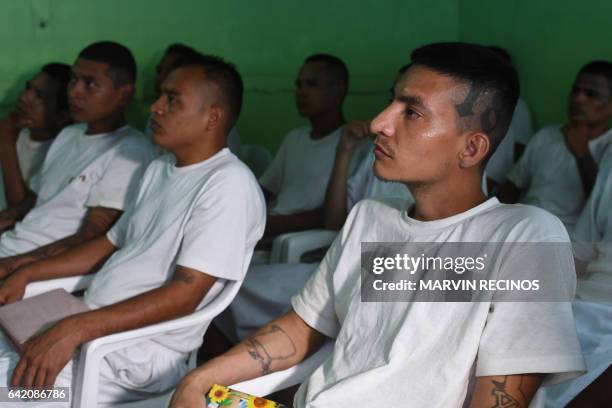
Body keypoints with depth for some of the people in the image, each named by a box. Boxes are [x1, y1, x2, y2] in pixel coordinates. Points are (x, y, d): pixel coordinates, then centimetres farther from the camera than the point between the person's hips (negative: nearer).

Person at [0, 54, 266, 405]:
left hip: (144, 353, -9)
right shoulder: (160, 169, 15)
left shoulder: (229, 185, -15)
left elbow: (185, 294, -21)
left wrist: (77, 328, -26)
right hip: (90, 327, 9)